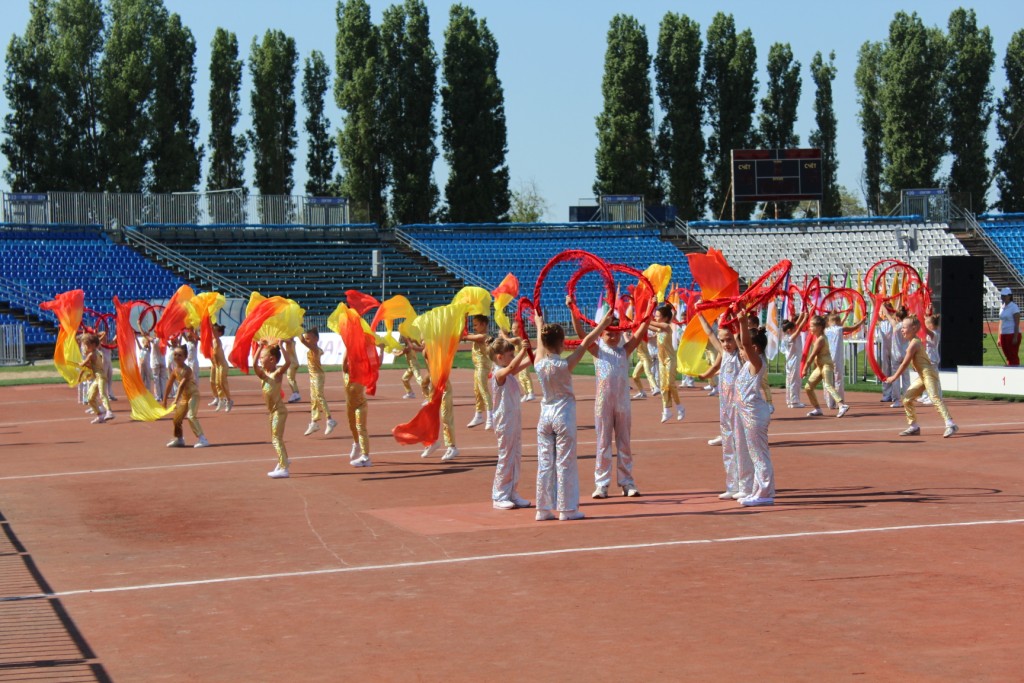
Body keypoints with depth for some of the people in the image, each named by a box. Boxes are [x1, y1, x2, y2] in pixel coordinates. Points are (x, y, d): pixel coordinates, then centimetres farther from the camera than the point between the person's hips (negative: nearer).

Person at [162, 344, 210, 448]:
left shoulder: (187, 370, -23)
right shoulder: (175, 370, 1)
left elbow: (182, 385, -31)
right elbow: (169, 386, 8)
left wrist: (176, 400, -38)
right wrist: (164, 400, 10)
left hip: (193, 394, -8)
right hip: (184, 396, 8)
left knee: (191, 416, -26)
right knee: (177, 418, 16)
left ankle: (202, 439, -28)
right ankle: (179, 439, 38)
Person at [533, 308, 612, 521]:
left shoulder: (539, 364, -4)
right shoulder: (565, 365, -16)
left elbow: (541, 343, 15)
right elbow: (586, 342, -10)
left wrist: (539, 324, 34)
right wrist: (604, 323, -2)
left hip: (545, 415, 4)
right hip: (564, 415, -4)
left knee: (545, 462, 8)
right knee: (565, 463, 1)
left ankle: (543, 508, 12)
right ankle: (567, 509, 4)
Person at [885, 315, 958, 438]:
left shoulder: (913, 344, -15)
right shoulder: (915, 341, 15)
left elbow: (905, 364, -14)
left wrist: (893, 377, -8)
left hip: (929, 373, -11)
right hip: (922, 376, 11)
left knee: (935, 398, -22)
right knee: (907, 399, 11)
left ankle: (950, 424, -30)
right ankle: (913, 426, 18)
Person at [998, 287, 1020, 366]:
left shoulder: (1014, 307, -10)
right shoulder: (1002, 307, 13)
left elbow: (1017, 323, -14)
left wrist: (1015, 337, -20)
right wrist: (999, 338, 15)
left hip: (1013, 334, -8)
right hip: (1003, 334, 8)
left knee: (1013, 356, -7)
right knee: (1008, 356, 9)